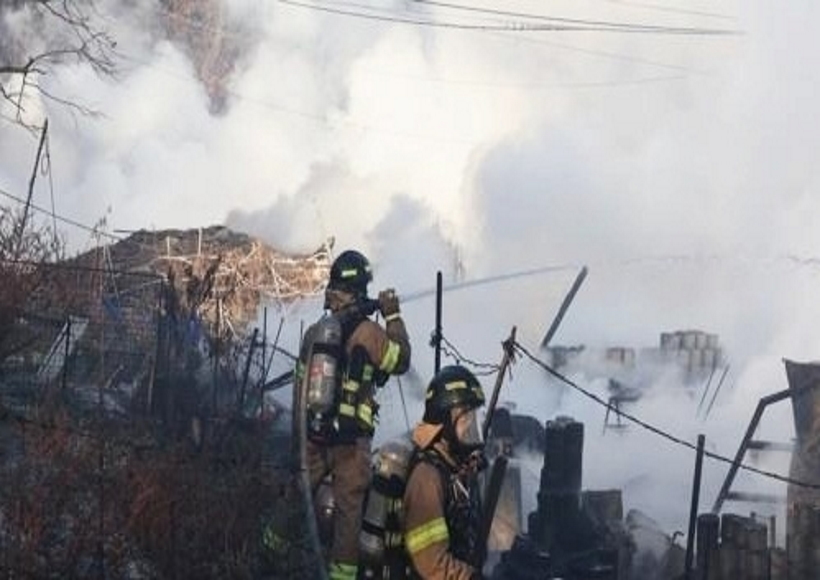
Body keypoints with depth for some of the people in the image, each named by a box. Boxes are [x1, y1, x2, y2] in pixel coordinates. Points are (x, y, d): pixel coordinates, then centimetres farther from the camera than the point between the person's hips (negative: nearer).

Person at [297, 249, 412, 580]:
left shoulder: (314, 332, 3)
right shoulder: (369, 332, -15)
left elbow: (303, 377, 12)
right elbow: (401, 360, -2)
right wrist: (393, 316, 5)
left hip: (313, 433, 5)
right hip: (351, 439, -5)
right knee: (348, 507, 2)